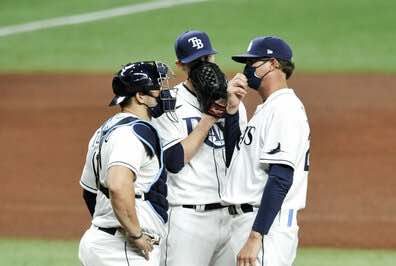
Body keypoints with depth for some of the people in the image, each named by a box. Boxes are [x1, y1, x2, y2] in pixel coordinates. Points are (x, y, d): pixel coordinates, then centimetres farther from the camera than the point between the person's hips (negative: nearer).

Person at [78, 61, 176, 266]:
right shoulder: (135, 132, -15)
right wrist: (136, 234, -22)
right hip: (123, 249, -10)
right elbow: (118, 187, -31)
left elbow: (88, 191, 27)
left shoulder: (106, 131, 17)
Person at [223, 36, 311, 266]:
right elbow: (235, 157, 23)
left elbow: (281, 179, -22)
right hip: (248, 220, 11)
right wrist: (232, 110, 11)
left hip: (267, 223, -11)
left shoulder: (285, 109, -13)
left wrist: (255, 238, -27)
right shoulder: (267, 109, 19)